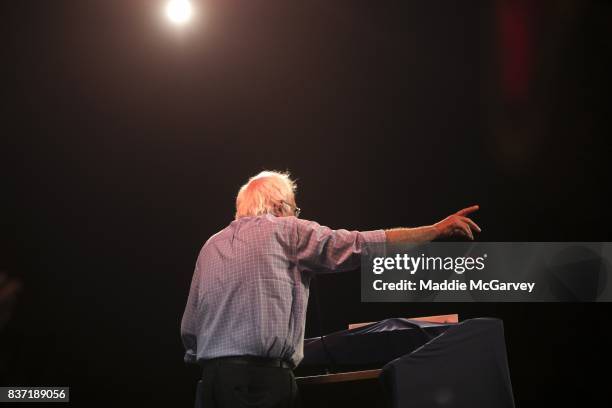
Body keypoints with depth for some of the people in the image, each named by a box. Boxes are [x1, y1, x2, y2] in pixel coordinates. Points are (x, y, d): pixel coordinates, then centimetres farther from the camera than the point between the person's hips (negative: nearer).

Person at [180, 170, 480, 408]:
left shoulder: (210, 247, 19)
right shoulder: (285, 231, 3)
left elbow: (189, 328, 16)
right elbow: (362, 245, 0)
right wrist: (436, 230, 6)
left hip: (212, 379, 6)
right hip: (264, 378, -6)